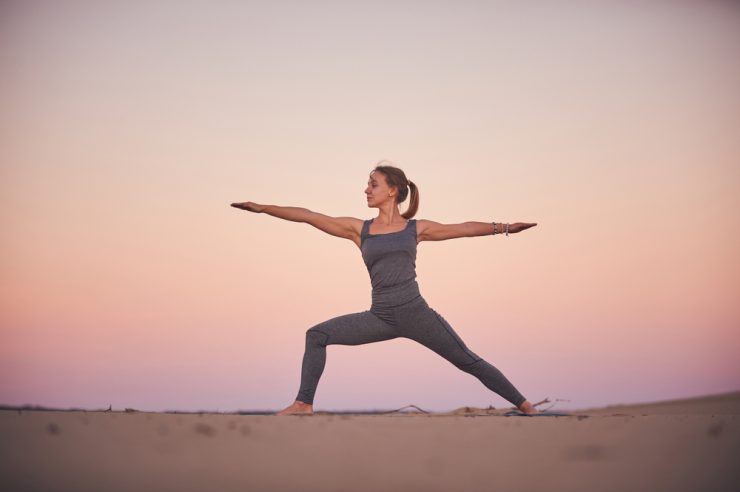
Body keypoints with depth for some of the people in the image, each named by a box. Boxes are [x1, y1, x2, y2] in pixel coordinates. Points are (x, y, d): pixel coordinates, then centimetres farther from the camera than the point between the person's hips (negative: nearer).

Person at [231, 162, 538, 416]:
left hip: (416, 313, -2)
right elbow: (309, 217, 5)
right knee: (317, 335, -9)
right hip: (380, 318, 2)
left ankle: (525, 405, 10)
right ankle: (304, 404, -4)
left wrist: (503, 227, 8)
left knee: (469, 362, 0)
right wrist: (264, 208, 3)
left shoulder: (416, 228, 7)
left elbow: (464, 228, 12)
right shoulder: (359, 229, 8)